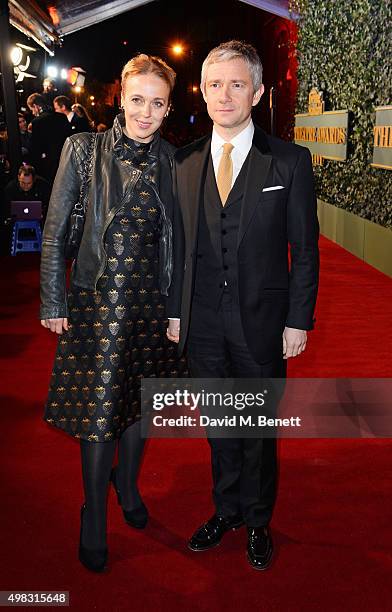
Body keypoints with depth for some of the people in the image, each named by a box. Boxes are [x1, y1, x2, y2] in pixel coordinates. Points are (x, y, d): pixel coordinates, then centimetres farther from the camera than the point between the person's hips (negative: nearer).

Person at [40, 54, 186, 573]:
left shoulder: (172, 160, 2)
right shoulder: (84, 149, -6)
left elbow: (176, 236, 9)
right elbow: (55, 230, -4)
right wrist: (54, 303, -5)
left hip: (153, 299, 3)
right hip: (99, 297, -3)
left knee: (141, 401, 15)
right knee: (99, 409, 2)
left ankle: (127, 481, 41)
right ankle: (95, 513, 24)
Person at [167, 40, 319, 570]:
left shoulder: (290, 161, -6)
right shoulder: (184, 163, 3)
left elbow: (305, 249, -5)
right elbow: (179, 244, 7)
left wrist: (298, 321, -8)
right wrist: (175, 310, 5)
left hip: (261, 323, -2)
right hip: (203, 323, 3)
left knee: (259, 428, 13)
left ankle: (257, 521, 34)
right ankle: (226, 510, 39)